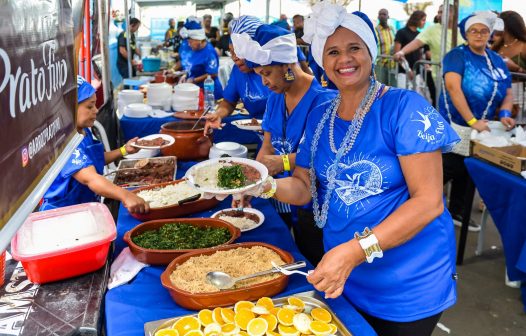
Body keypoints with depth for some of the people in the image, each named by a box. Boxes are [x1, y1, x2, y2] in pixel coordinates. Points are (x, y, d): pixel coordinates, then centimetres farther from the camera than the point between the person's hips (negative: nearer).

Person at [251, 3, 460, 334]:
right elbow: (305, 186, 5)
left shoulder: (405, 107, -17)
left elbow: (429, 201, -22)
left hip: (408, 283, -5)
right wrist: (267, 185, -17)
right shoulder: (319, 116, 2)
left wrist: (355, 251, -31)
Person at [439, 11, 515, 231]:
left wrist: (504, 114, -11)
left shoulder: (497, 60, 9)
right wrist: (472, 121, -30)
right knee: (451, 169, -5)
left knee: (467, 171, 15)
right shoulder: (457, 55, -10)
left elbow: (507, 94, 11)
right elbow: (453, 87, -24)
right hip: (456, 125, -7)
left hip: (482, 128, 7)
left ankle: (456, 212, 30)